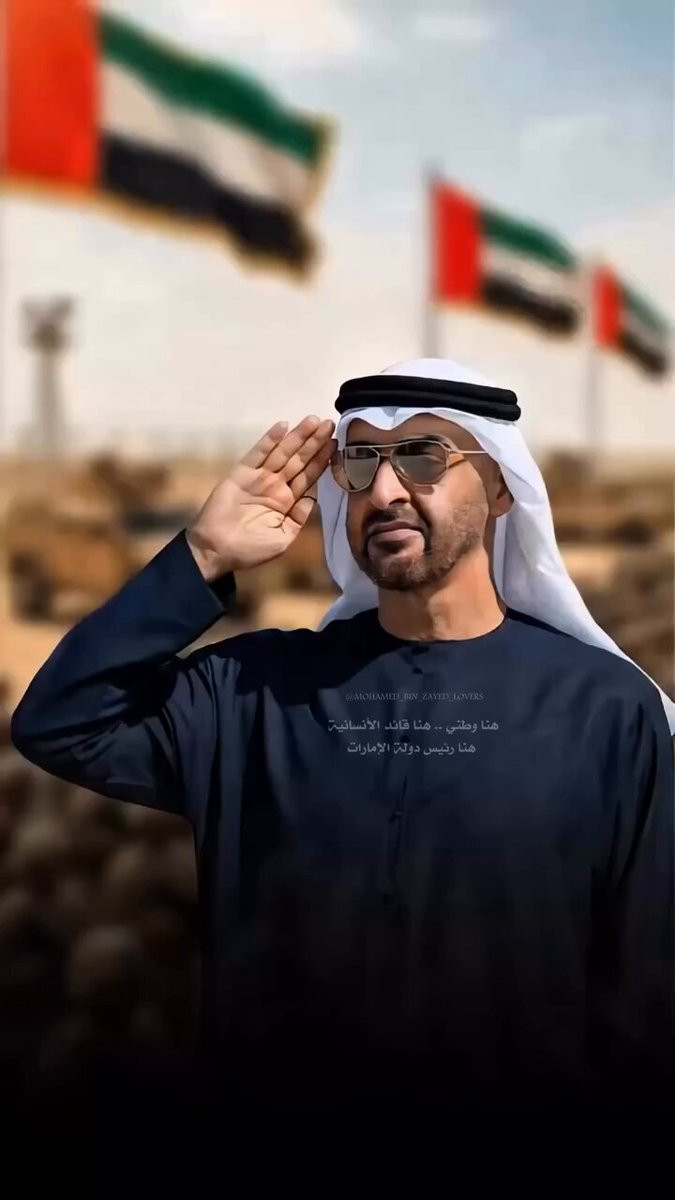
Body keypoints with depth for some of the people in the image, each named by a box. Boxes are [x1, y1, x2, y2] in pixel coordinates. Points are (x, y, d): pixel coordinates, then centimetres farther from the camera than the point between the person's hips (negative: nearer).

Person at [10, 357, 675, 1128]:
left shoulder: (606, 704, -10)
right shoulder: (260, 686, -2)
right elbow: (57, 727, -9)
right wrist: (202, 560, -13)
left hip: (523, 1083, -2)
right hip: (270, 1082, 2)